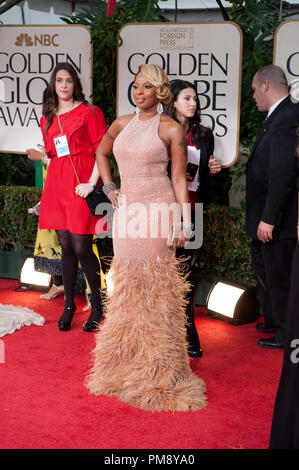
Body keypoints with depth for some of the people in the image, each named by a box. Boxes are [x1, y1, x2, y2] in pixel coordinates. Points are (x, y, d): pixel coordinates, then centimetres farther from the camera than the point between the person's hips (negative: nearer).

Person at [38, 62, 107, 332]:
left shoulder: (89, 112, 0)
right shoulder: (48, 118, 17)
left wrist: (92, 182, -13)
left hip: (81, 185, -5)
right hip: (57, 183, 5)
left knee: (81, 247, -7)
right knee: (65, 246, 8)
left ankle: (97, 305, 8)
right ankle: (69, 304, 20)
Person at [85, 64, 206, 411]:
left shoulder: (171, 129, -4)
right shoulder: (122, 124, 10)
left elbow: (179, 179, -5)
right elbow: (101, 152, 28)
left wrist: (186, 223, -11)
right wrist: (108, 187, 15)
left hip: (158, 210, -5)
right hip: (127, 210, 5)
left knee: (155, 284, -2)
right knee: (127, 283, 10)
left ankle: (158, 368, 8)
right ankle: (127, 360, 24)